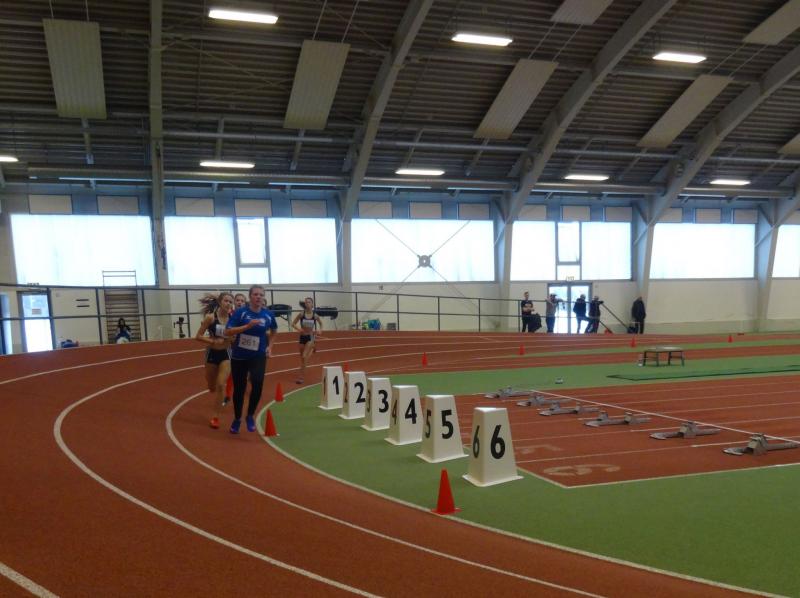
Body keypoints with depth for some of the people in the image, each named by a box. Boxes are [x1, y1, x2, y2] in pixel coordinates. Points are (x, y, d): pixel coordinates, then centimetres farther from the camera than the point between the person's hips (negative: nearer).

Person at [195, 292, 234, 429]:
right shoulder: (210, 317, -13)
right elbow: (198, 336, -11)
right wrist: (213, 341, -21)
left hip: (226, 354, 0)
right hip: (212, 354, 0)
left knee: (221, 385, -13)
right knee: (212, 387, 15)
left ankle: (215, 416, -4)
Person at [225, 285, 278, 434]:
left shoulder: (268, 314, -4)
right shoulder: (240, 312, -12)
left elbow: (274, 331, 17)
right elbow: (228, 332, -19)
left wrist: (269, 346, 6)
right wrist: (247, 326, -28)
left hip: (258, 356, 1)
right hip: (239, 356, -1)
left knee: (257, 383, -22)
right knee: (239, 389, 9)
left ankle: (250, 416, 1)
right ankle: (237, 419, 34)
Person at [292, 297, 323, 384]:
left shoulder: (315, 315, -4)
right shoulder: (301, 314, -6)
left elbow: (320, 323, 15)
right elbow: (293, 324, -2)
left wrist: (320, 331, -2)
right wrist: (298, 329, -20)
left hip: (310, 337, -2)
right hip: (302, 337, 2)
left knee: (304, 356, -14)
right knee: (302, 357, 12)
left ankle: (302, 377, -9)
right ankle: (302, 376, 35)